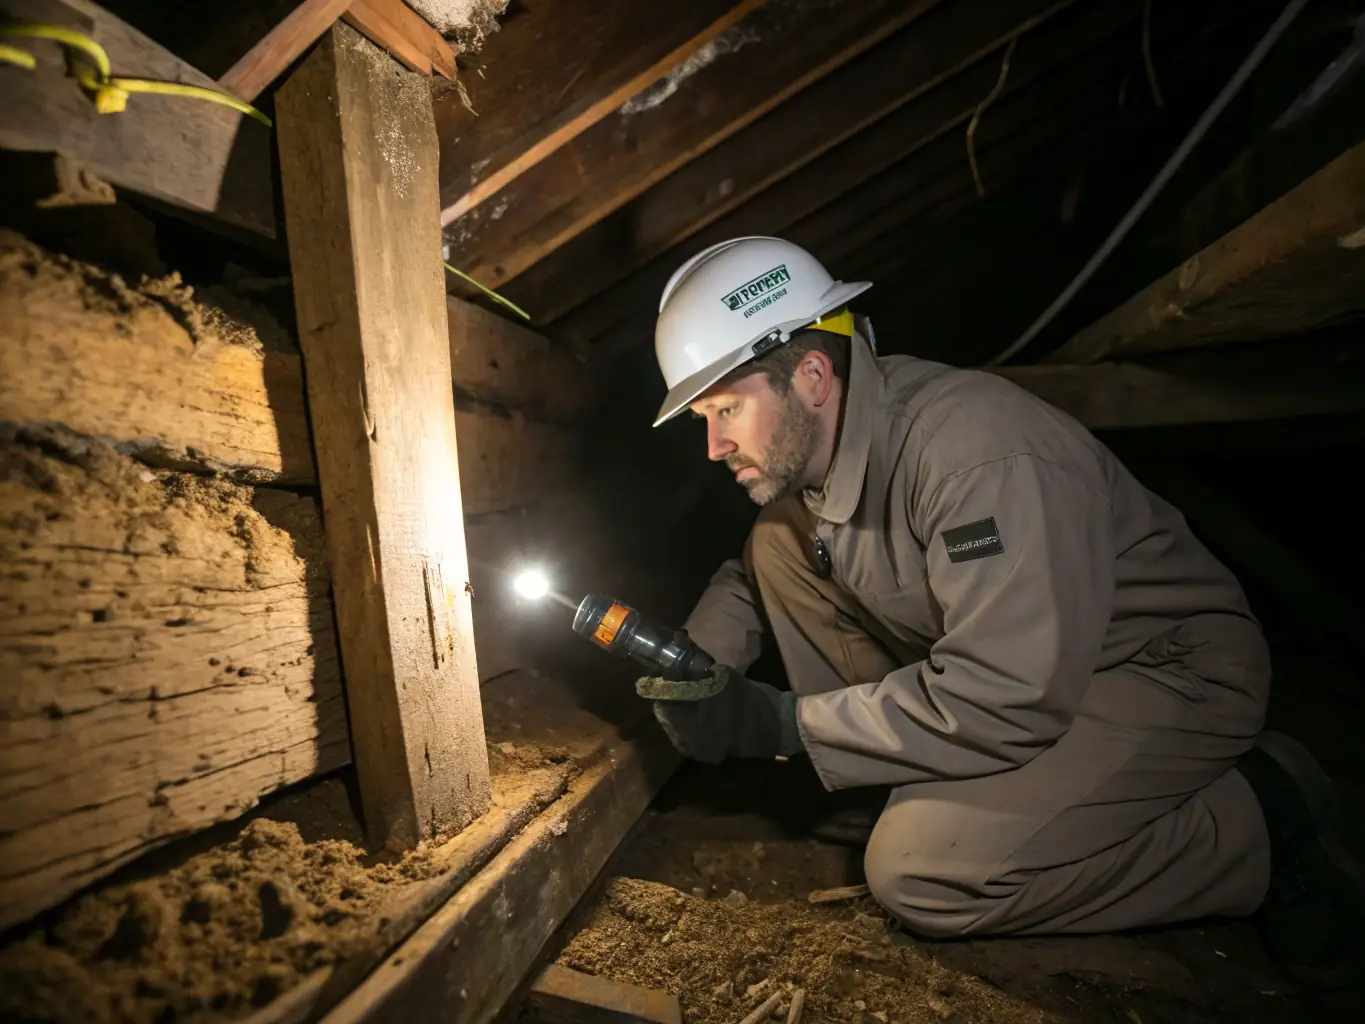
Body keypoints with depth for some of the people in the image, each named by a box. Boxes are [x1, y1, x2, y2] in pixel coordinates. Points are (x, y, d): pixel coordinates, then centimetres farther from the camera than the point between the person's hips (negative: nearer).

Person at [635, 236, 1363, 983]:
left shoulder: (976, 454, -33)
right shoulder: (810, 440, -7)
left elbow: (1009, 702, -34)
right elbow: (750, 573, 7)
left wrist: (783, 725, -27)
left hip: (1166, 670, -6)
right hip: (1001, 663, 7)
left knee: (918, 868, -25)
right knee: (781, 541, -7)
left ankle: (1261, 826, -2)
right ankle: (911, 773, 2)